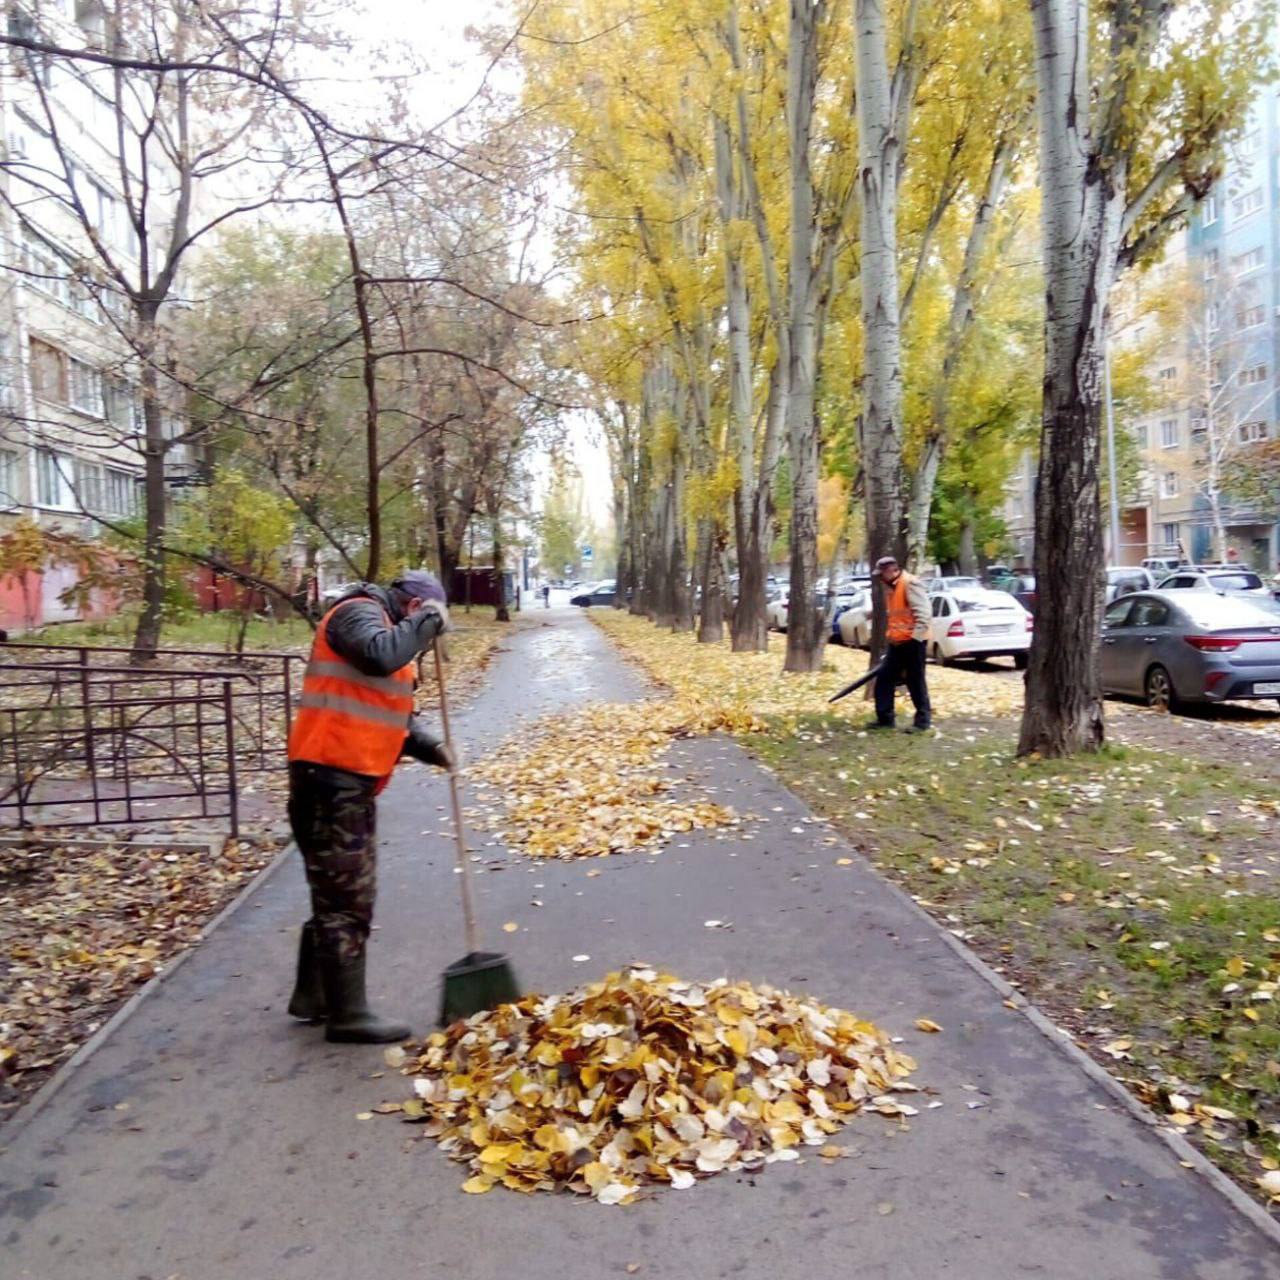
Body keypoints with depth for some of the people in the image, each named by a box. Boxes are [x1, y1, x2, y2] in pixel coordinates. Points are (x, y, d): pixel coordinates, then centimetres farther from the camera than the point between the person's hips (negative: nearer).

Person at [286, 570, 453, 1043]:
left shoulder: (386, 629, 22)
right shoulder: (359, 613, -8)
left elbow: (397, 715, 22)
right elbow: (380, 656, -32)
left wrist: (430, 746, 5)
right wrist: (427, 620, -17)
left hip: (350, 782, 11)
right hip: (331, 779, -11)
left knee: (335, 895, 18)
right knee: (348, 899, -5)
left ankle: (313, 996, 30)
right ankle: (348, 1014, 4)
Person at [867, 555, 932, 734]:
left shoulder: (910, 584, -14)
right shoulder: (891, 588, 16)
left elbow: (923, 613, -20)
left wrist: (915, 638, -23)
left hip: (911, 642, -9)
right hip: (896, 643, 9)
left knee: (915, 682, -1)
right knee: (884, 679, 8)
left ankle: (923, 720, 9)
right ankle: (885, 718, 16)